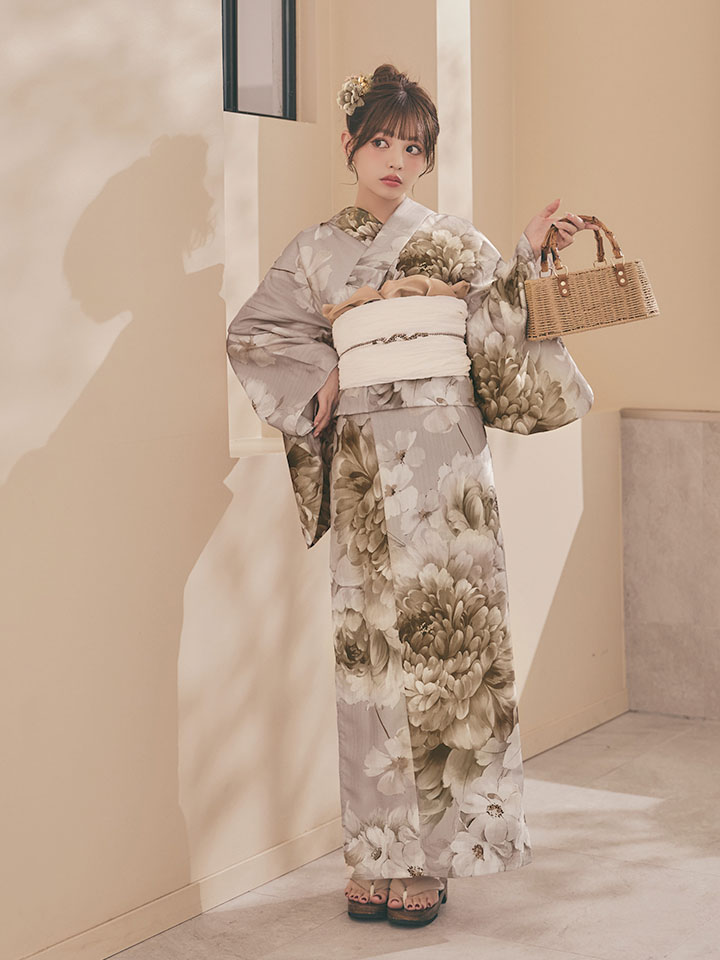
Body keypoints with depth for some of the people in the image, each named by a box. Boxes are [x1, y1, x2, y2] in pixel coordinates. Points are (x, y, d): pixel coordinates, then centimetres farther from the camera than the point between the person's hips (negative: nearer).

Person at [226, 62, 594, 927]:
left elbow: (506, 337, 9)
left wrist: (528, 257, 0)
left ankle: (428, 854, 5)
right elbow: (253, 337, 11)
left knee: (445, 645, -3)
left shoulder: (455, 241, 12)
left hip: (445, 463, 0)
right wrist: (320, 383, 0)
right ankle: (376, 856, 8)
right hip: (365, 469, 0)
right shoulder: (314, 251, 11)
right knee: (372, 651, 0)